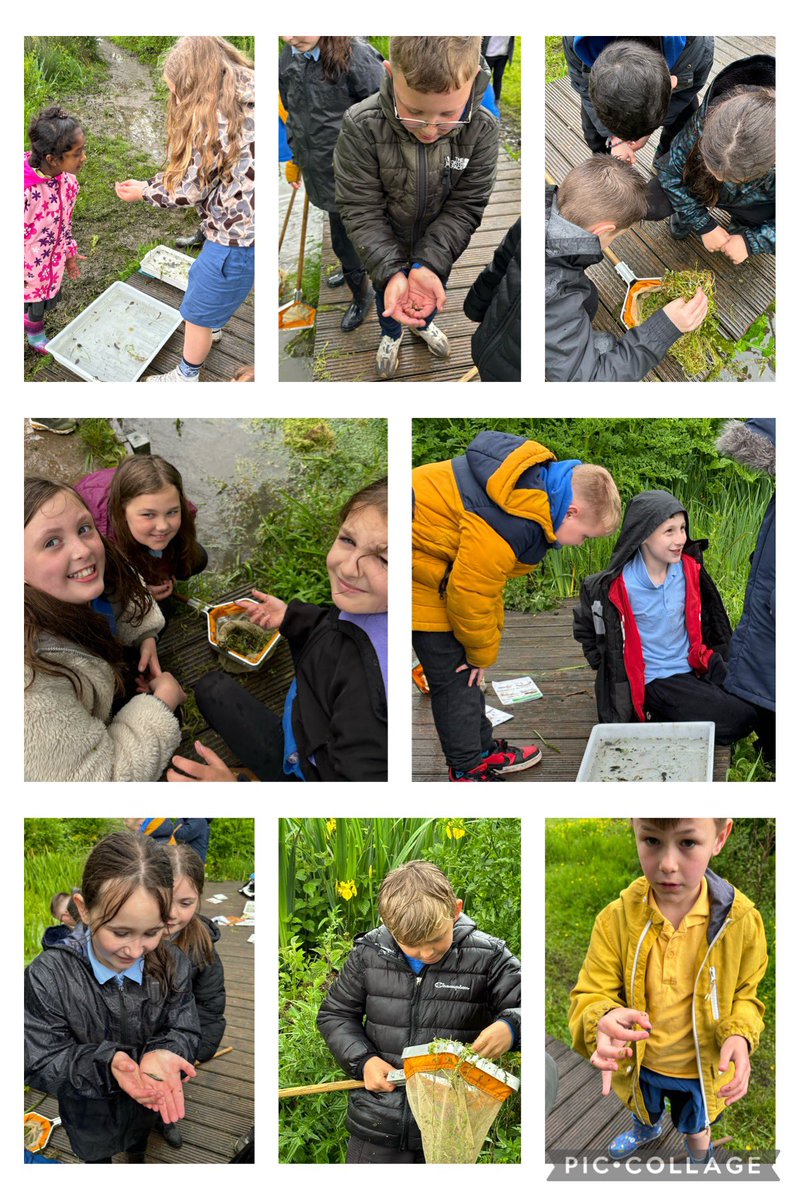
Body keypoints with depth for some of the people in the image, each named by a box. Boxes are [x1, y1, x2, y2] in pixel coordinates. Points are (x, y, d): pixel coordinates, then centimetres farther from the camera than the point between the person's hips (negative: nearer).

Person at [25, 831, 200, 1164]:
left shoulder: (172, 965, -23)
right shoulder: (47, 977, -32)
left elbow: (185, 1033, -14)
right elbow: (39, 1066, -27)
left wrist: (162, 1055, -38)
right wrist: (104, 1063, -44)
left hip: (149, 1108, 2)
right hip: (89, 1113, -2)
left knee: (140, 1147, 33)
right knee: (96, 1157, 29)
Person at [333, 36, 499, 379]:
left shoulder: (482, 130, -30)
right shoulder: (361, 126, -35)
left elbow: (465, 206, -23)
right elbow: (360, 209, -28)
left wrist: (429, 264, -37)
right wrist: (390, 271, -40)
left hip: (439, 247, 2)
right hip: (384, 248, -1)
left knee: (432, 294, 30)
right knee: (387, 295, 28)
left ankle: (422, 324, 65)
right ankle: (391, 334, 61)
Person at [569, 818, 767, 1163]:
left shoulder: (741, 921, -25)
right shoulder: (616, 919, -25)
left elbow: (744, 993, -9)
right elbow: (591, 995, -22)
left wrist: (739, 1035, -29)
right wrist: (602, 1020, -45)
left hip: (699, 1070, -1)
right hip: (639, 1066, 2)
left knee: (695, 1129, 27)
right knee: (645, 1110, 33)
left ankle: (701, 1162, 61)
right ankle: (647, 1129, 68)